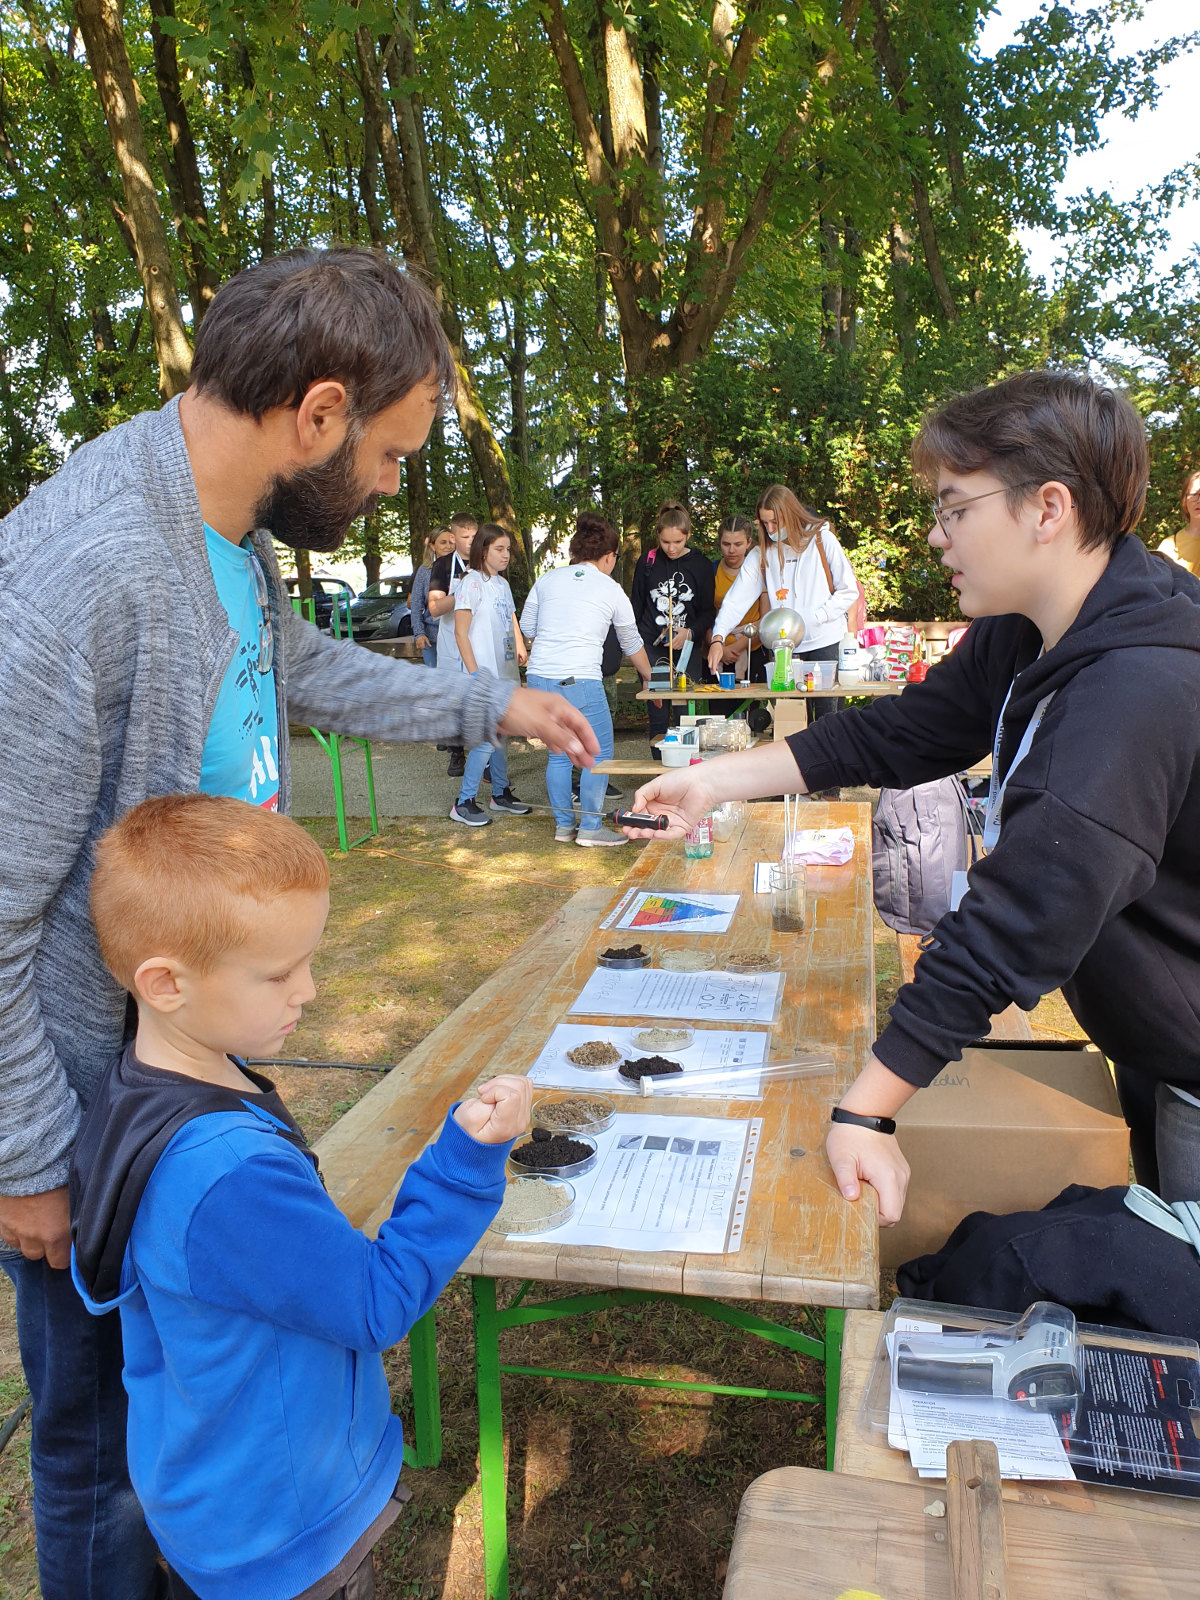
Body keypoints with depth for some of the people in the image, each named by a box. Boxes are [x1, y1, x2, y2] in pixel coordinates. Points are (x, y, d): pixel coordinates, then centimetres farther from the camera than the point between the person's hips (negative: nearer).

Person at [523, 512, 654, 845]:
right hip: (580, 681, -5)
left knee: (558, 752, 16)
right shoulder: (612, 590, 5)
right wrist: (648, 677, 33)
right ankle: (590, 828, 8)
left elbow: (526, 628, 16)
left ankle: (563, 825, 22)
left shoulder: (547, 580, 11)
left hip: (539, 679, 5)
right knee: (599, 753, 7)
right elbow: (632, 644, 17)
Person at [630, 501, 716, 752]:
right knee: (657, 717, -2)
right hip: (652, 648, 0)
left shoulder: (701, 565, 3)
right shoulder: (647, 563, 5)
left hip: (687, 649, 0)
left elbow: (707, 611, 6)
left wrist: (690, 632, -12)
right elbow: (635, 608, 12)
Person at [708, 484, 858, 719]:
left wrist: (812, 618, -11)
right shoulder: (761, 554, 6)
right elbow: (736, 600, -1)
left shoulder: (822, 540, 0)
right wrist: (718, 639, -16)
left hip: (826, 644, -2)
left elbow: (849, 591, -1)